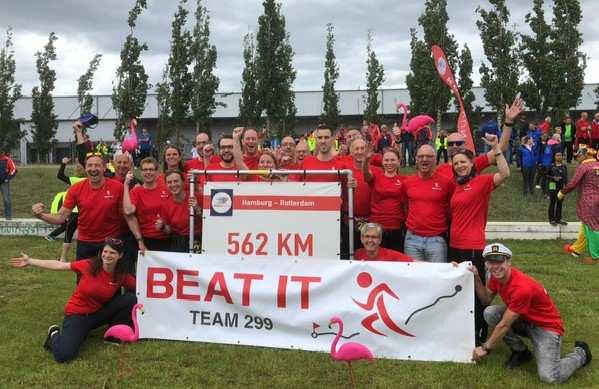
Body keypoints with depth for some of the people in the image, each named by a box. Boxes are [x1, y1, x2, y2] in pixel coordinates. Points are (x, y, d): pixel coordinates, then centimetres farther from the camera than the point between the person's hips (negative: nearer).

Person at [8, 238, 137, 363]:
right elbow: (60, 265, -9)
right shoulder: (89, 265, -19)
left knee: (131, 299, -19)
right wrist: (30, 261, -6)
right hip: (77, 313, -3)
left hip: (99, 313, 3)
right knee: (63, 355, -25)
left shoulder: (122, 275, -12)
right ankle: (55, 334, 12)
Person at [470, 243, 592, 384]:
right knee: (490, 313, -18)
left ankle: (580, 353, 8)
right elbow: (486, 299, 2)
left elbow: (504, 325, -25)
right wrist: (476, 278, -13)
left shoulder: (522, 288, -33)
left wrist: (485, 348, -14)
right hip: (524, 320, 7)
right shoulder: (497, 276, -9)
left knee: (550, 377, -24)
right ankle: (520, 351, 3)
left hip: (546, 326, -7)